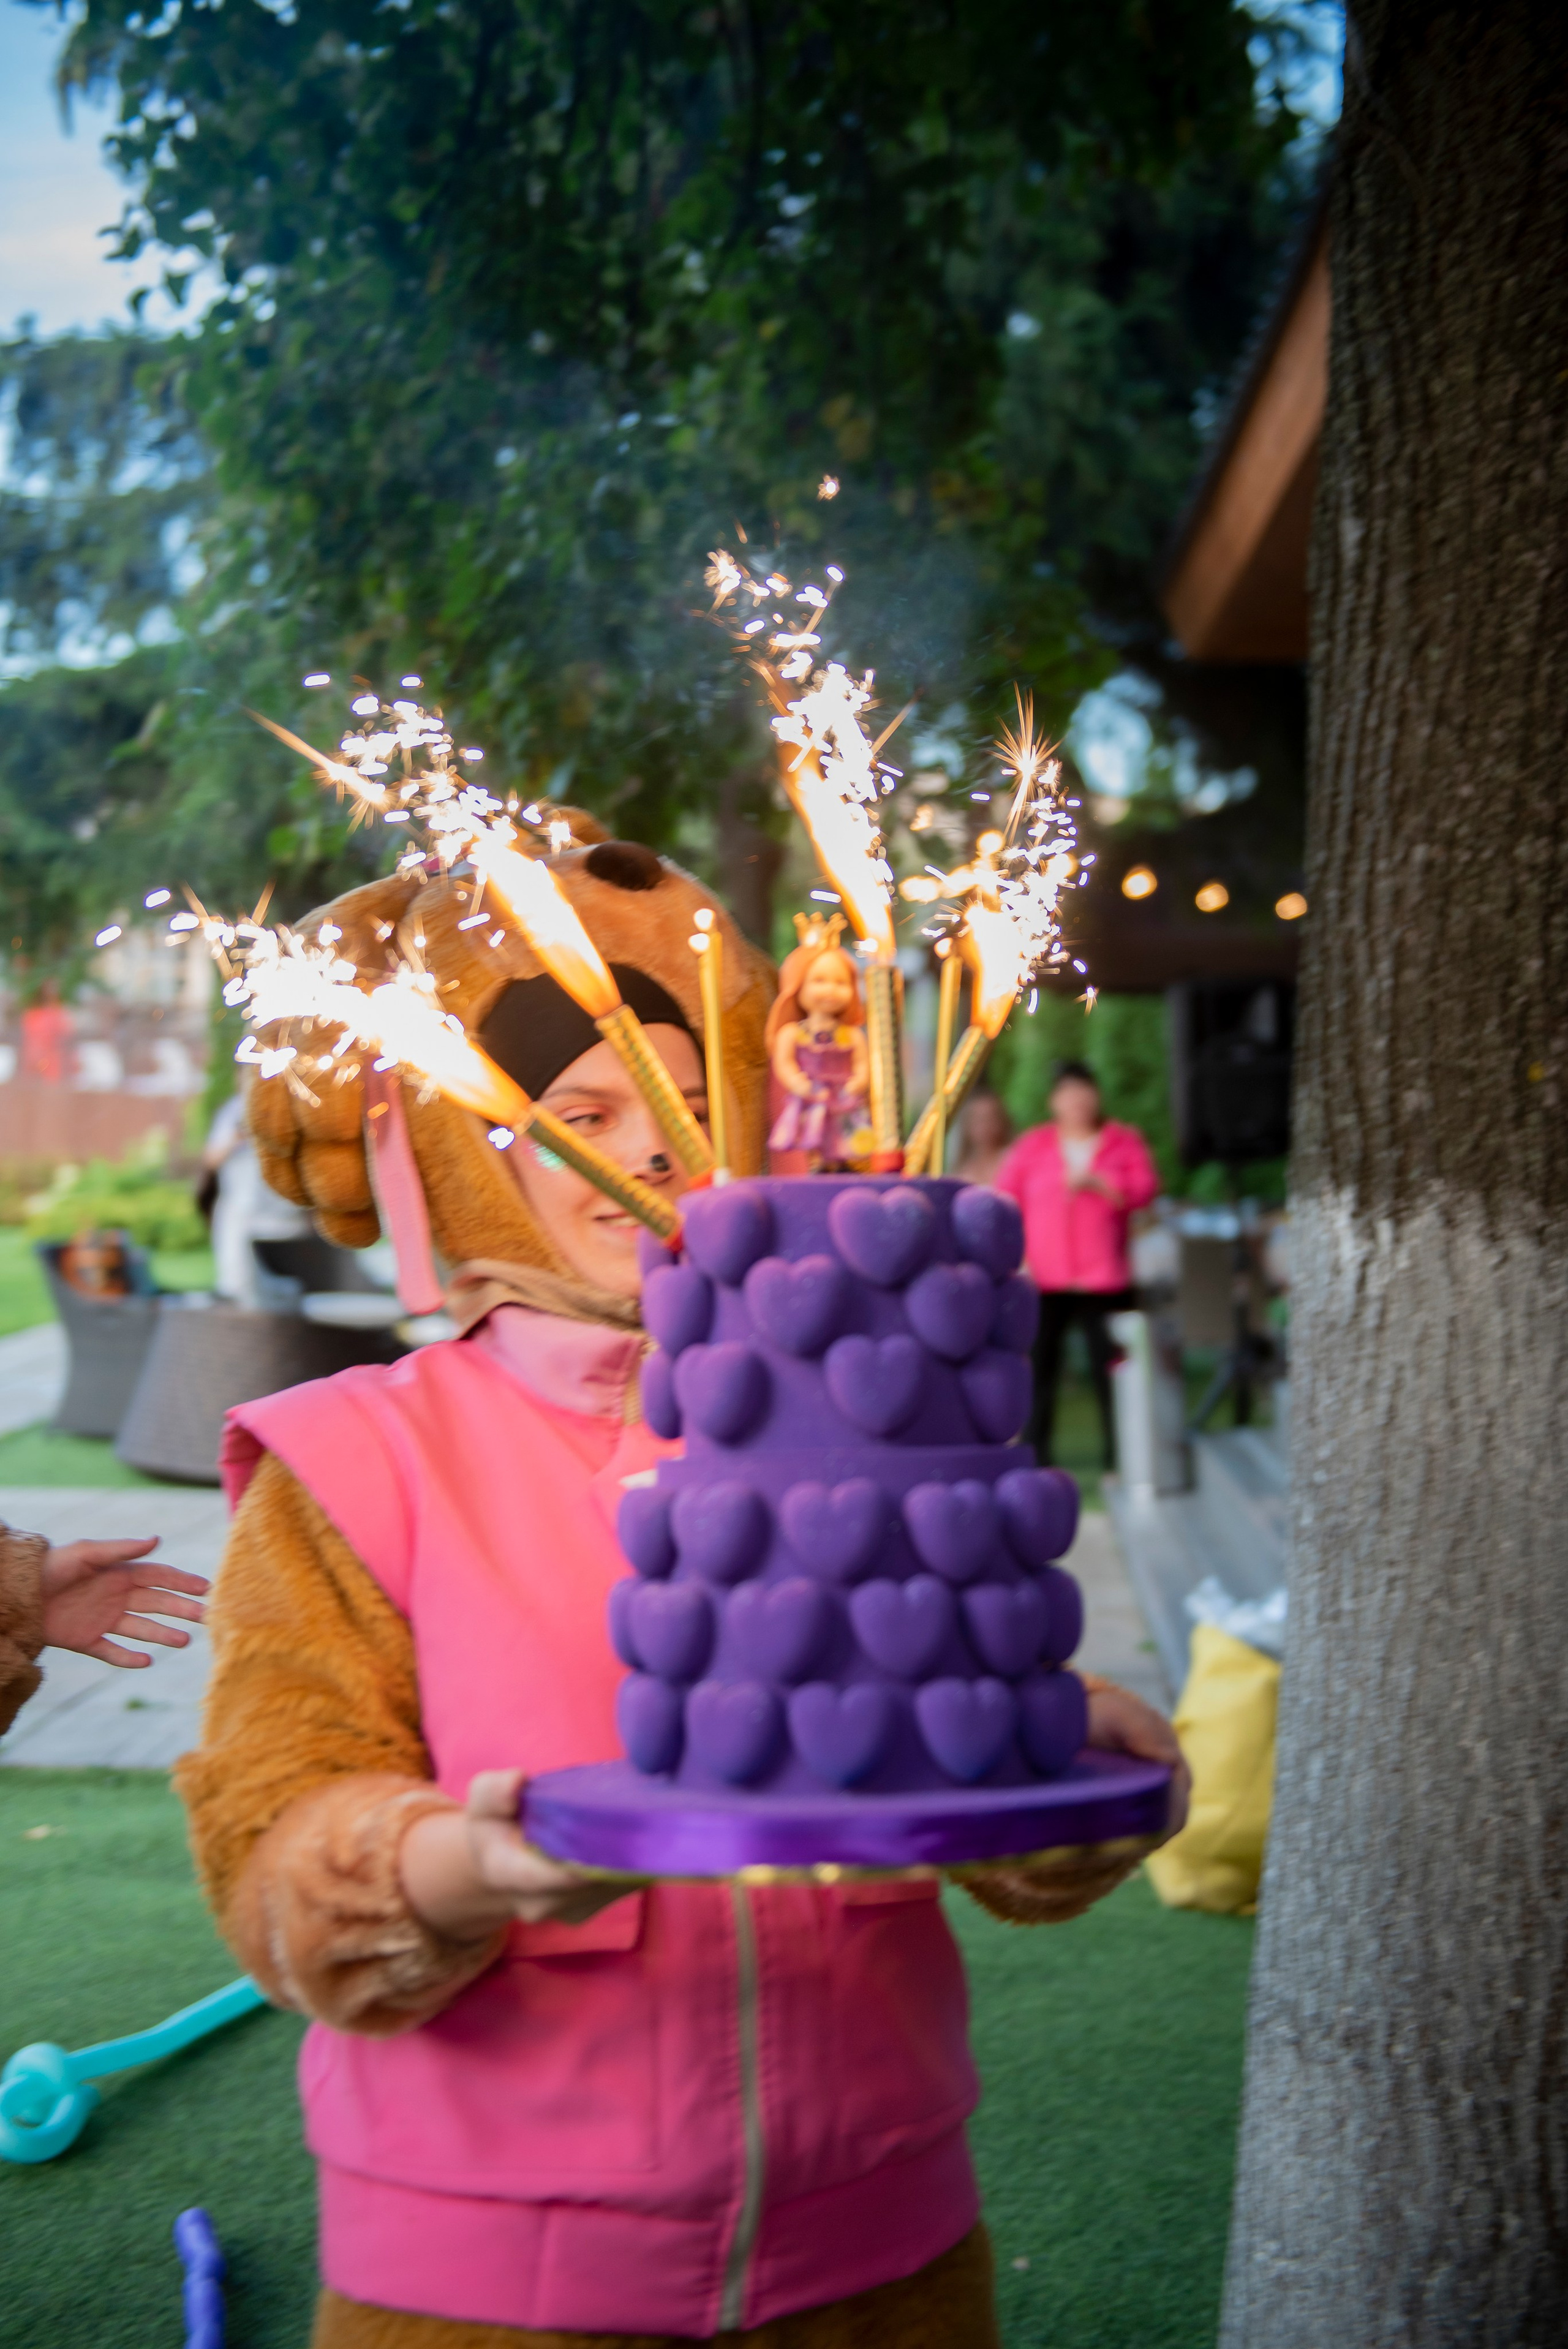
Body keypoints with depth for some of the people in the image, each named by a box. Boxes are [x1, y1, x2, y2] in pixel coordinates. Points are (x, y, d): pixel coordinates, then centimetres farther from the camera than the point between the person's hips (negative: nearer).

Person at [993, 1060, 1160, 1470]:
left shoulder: (1125, 1142, 10)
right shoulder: (1031, 1146, 10)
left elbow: (1144, 1190, -4)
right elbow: (1005, 1203, 6)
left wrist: (1094, 1184, -17)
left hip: (1104, 1282, 0)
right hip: (1044, 1280, 0)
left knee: (1110, 1368, -4)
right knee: (1039, 1370, -4)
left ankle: (1120, 1458, 4)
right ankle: (1034, 1456, 2)